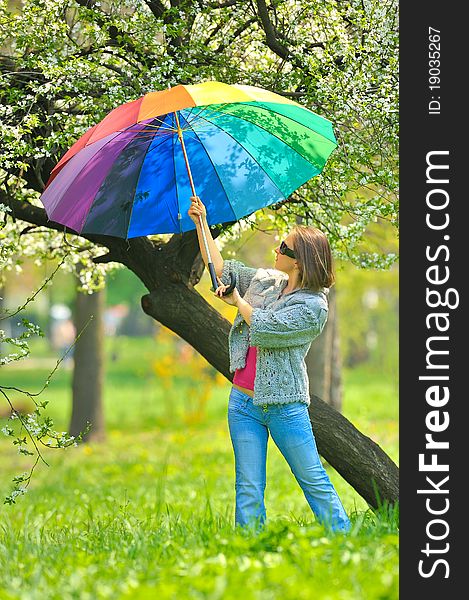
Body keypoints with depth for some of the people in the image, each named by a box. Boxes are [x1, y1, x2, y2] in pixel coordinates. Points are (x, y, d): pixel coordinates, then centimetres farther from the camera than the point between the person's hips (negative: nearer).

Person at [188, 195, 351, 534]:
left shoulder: (314, 306, -12)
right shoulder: (265, 280, 9)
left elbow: (265, 327, -20)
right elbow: (221, 270, 19)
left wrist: (238, 301, -3)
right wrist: (202, 224, 14)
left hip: (284, 406, -6)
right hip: (244, 401, 6)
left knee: (315, 482, -2)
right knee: (249, 489, 4)